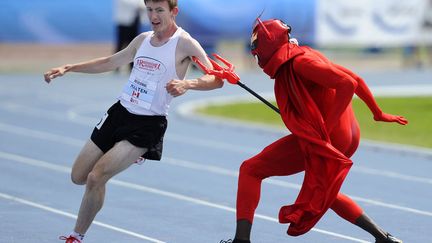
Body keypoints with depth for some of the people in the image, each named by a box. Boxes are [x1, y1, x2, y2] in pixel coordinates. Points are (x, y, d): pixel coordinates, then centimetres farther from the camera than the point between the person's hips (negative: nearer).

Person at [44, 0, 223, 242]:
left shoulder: (184, 43, -12)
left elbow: (216, 79, -21)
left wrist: (187, 84, -40)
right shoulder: (143, 39, 9)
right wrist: (68, 68, 19)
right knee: (78, 177, 10)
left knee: (96, 178, -18)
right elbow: (110, 62, 23)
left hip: (147, 124, -7)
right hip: (119, 113, 7)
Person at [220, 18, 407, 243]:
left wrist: (326, 127, -24)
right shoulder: (303, 56, 16)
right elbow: (355, 80, 17)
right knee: (323, 191, 32)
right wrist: (378, 113, 24)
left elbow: (348, 84, -22)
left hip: (323, 140, -10)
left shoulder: (299, 61, -13)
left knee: (250, 169, -6)